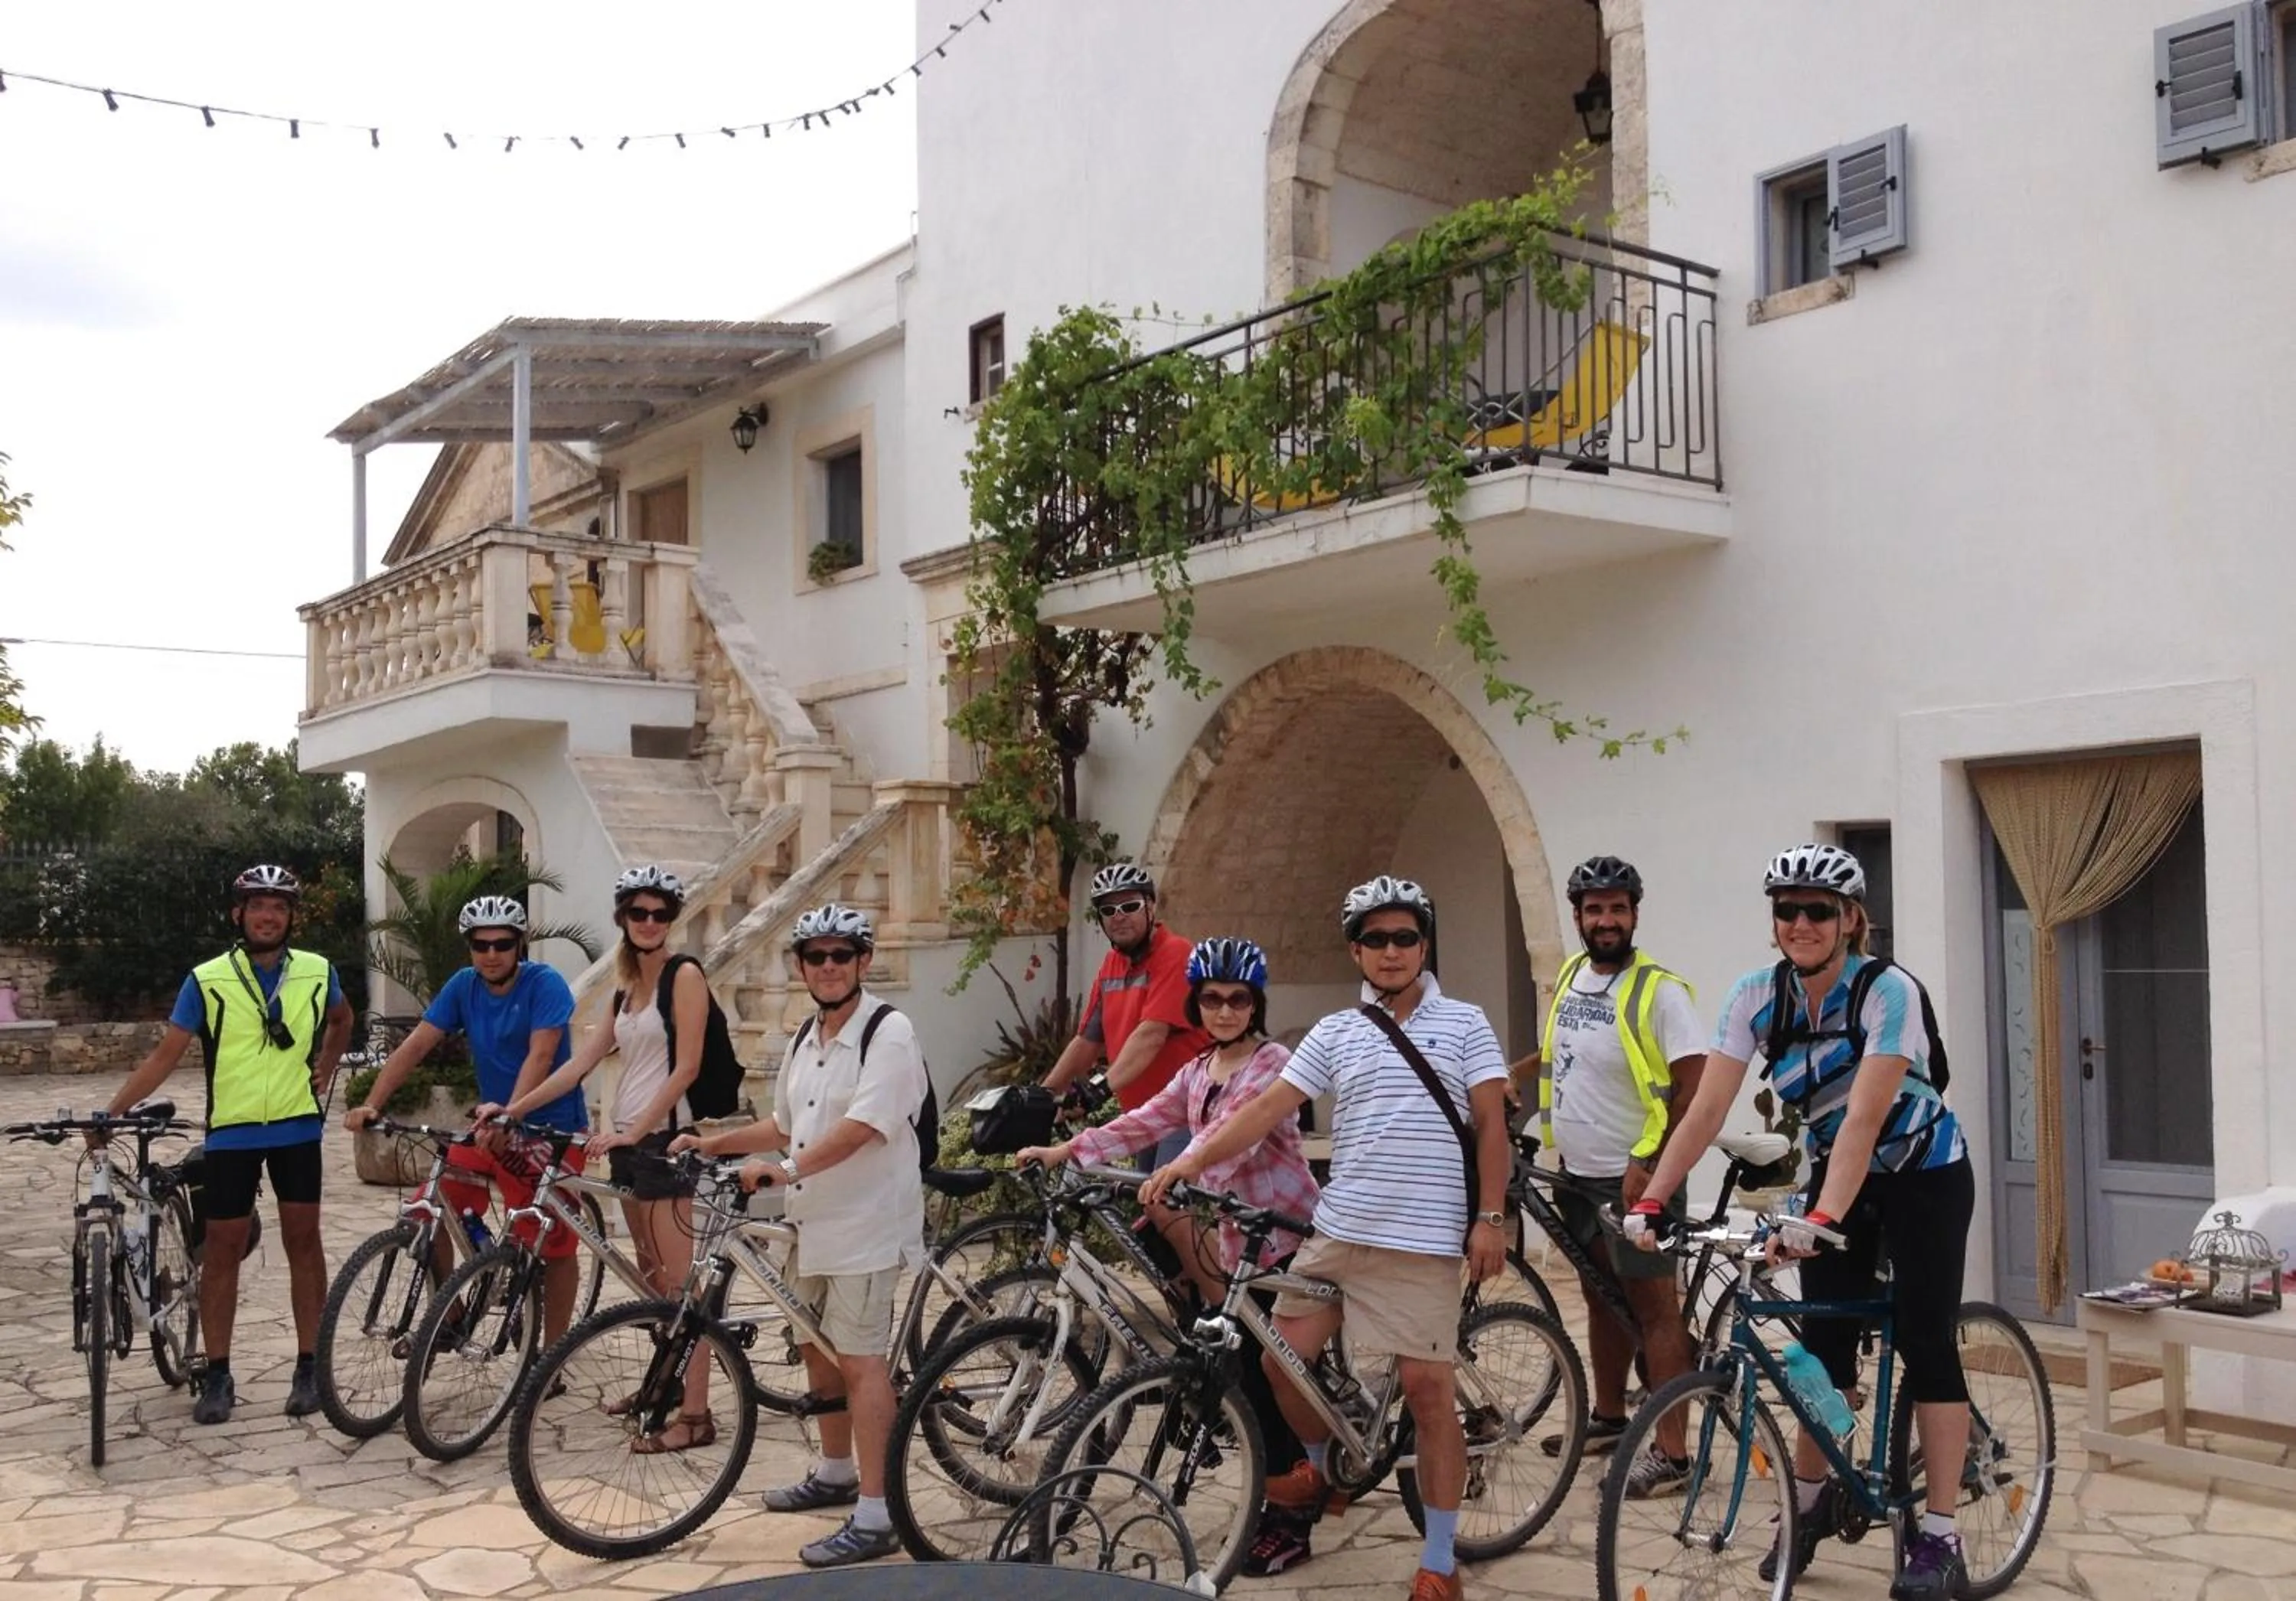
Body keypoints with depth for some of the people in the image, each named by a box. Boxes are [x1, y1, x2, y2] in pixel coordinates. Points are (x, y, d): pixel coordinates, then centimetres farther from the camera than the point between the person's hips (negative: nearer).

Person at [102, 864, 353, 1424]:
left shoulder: (317, 972, -1)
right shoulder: (207, 980, -7)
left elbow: (342, 1018, 21)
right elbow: (167, 1052, -6)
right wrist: (112, 1110, -14)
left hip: (298, 1129, 1)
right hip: (231, 1133, -1)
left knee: (303, 1240, 4)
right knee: (222, 1251, 4)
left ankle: (309, 1367, 13)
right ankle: (217, 1377, 14)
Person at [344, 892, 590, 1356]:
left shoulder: (544, 984, -15)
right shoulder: (464, 986, 0)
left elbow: (540, 1055, -27)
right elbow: (416, 1045, -4)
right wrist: (371, 1104, -16)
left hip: (552, 1128, -5)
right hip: (491, 1125, 5)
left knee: (554, 1245, 0)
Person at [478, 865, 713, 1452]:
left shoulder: (685, 975, -7)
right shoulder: (626, 989, 16)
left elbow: (687, 1066, -14)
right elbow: (580, 1065, 15)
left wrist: (635, 1129, -20)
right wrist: (511, 1108, 8)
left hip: (663, 1137, -8)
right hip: (627, 1139, 8)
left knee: (677, 1281, -9)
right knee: (650, 1276, 15)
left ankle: (696, 1414, -8)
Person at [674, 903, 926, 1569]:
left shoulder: (888, 1033, -15)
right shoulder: (805, 1040, 13)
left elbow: (860, 1129, -26)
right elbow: (787, 1127, 23)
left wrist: (781, 1171, -34)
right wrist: (711, 1143, 15)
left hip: (865, 1222, -9)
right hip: (813, 1222, 9)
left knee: (859, 1361, -8)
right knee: (817, 1349, 19)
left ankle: (874, 1517, -4)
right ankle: (836, 1473, 37)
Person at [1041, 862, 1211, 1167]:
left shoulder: (1175, 955, -13)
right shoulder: (1111, 964, 11)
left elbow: (1151, 1035, -23)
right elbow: (1088, 1040, 14)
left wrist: (1103, 1086, -31)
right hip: (1143, 1113, 8)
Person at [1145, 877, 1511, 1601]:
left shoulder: (1464, 1023, 3)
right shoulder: (1335, 1032, 8)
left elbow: (1491, 1122, 0)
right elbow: (1269, 1106, 2)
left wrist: (1490, 1218, -8)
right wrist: (1194, 1159, -9)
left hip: (1425, 1239, -3)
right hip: (1338, 1230, 4)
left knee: (1427, 1388, -3)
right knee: (1282, 1358, 4)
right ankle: (1318, 1471, 34)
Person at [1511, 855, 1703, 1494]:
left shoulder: (1658, 991, -16)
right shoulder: (1570, 975, 7)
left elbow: (1695, 1085, -19)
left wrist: (1648, 1163, -21)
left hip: (1634, 1178, -8)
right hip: (1579, 1174, 8)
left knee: (1654, 1307, -4)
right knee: (1601, 1298, 19)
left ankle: (1671, 1452, 1)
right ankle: (1609, 1417, 33)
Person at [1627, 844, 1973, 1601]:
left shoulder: (1889, 991, -27)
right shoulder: (1756, 995, -14)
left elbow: (1863, 1118, -35)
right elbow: (1706, 1109, -19)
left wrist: (1819, 1221, -46)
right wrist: (1649, 1202, -28)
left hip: (1923, 1175, -4)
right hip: (1835, 1173, 4)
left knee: (1925, 1340, -5)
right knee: (1823, 1341, 5)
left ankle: (1939, 1538, 3)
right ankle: (1812, 1500, 24)